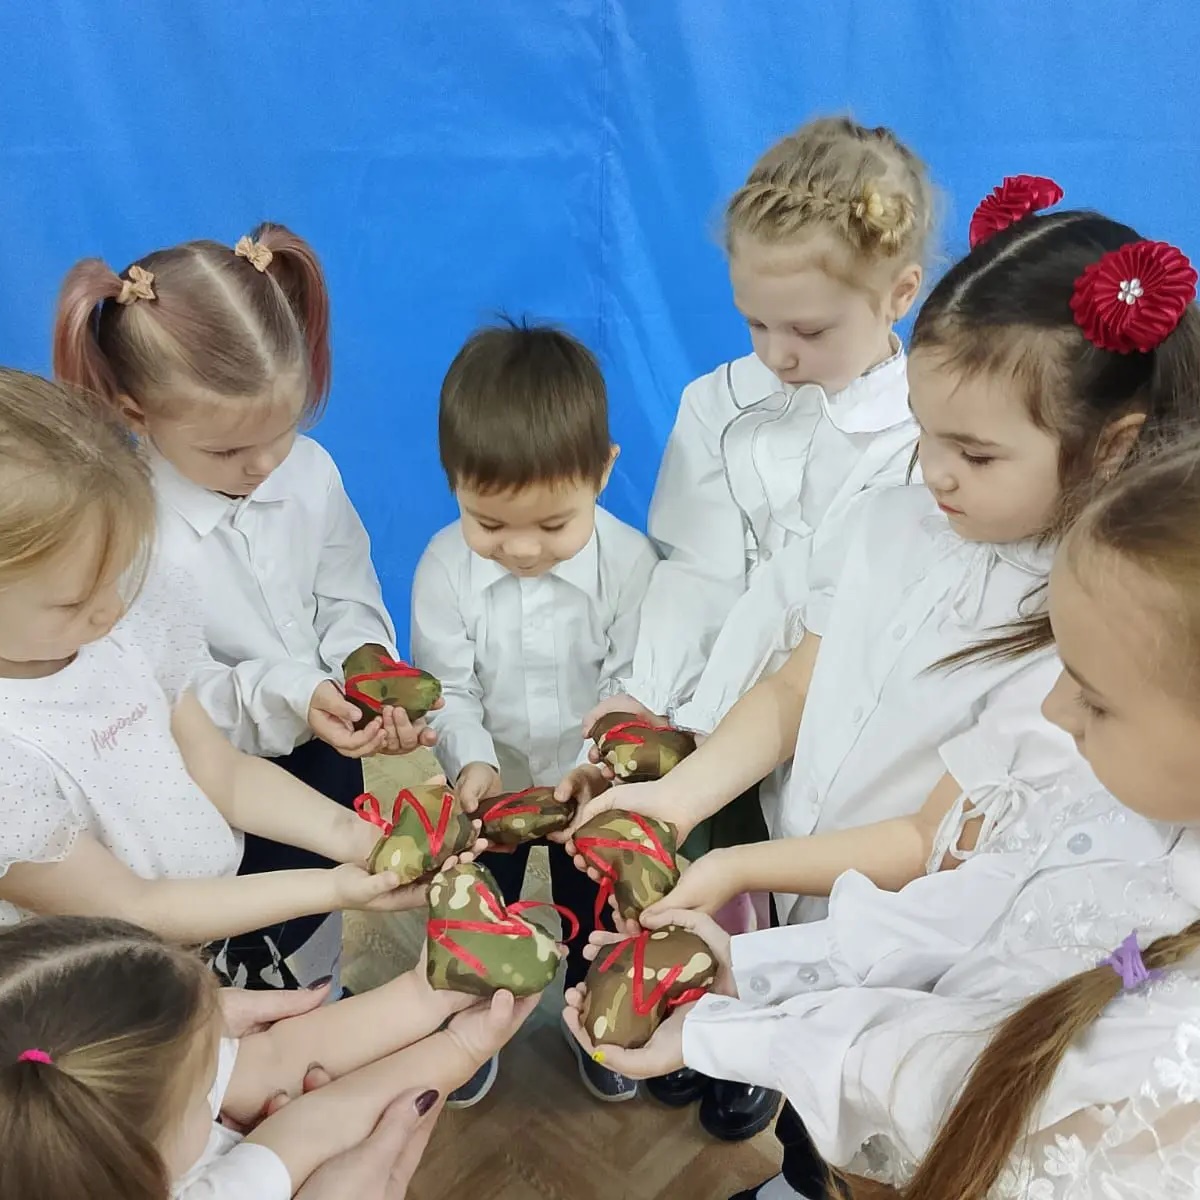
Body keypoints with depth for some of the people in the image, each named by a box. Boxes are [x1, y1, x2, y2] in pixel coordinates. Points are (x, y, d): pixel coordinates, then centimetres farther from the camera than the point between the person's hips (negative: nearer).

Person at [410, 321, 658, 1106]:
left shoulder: (629, 561, -26)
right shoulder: (444, 567, -23)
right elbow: (448, 688, -18)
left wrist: (597, 762, -35)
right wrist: (473, 761, -34)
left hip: (592, 785, 0)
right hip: (492, 783, 1)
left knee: (598, 917, 23)